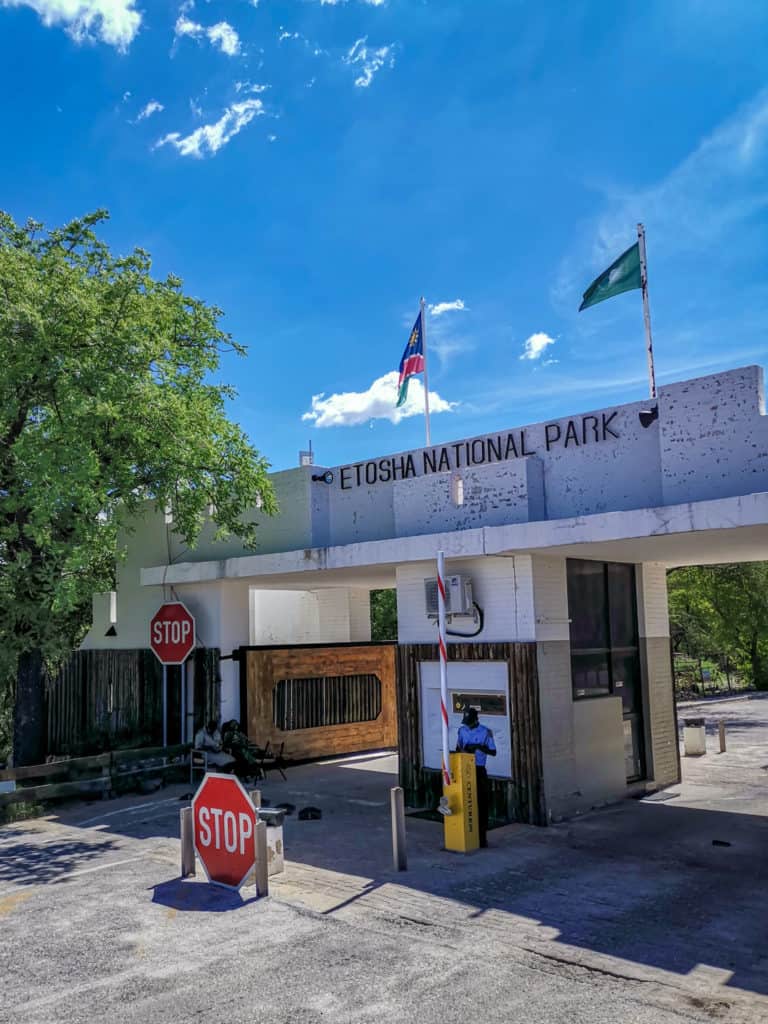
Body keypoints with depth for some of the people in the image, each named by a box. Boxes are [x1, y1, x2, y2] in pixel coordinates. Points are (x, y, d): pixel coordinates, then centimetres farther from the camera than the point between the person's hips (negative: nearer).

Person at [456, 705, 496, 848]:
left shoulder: (485, 732, -6)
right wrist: (461, 750, -6)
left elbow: (493, 752, -5)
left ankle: (482, 836, 5)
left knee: (481, 804, -1)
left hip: (479, 770, -3)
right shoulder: (462, 730, 7)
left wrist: (479, 747, -19)